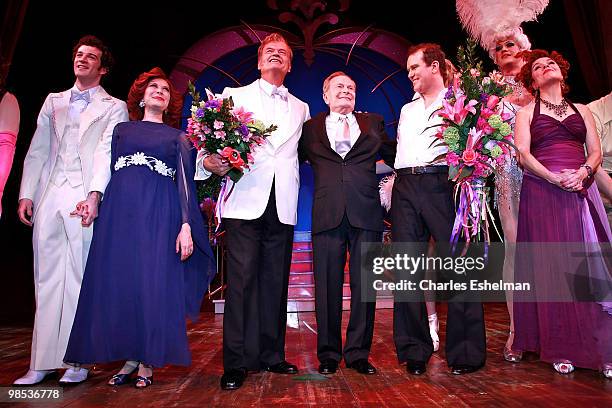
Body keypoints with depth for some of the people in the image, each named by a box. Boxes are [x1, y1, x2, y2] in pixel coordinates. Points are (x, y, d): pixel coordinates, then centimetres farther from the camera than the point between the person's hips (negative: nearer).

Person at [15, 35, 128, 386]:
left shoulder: (114, 108, 9)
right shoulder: (53, 102, 22)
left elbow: (107, 152, -5)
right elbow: (37, 151, 17)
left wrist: (95, 193, -18)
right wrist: (26, 194, 7)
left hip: (85, 199, -4)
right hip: (48, 198, 4)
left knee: (81, 280, -2)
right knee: (47, 279, 5)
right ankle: (43, 362, 13)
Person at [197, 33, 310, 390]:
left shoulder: (301, 109, 22)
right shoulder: (234, 96, 14)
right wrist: (210, 162, -15)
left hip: (283, 205, 3)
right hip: (245, 200, -3)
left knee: (275, 280, 6)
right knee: (242, 279, -5)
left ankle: (271, 355, 17)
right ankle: (237, 362, 4)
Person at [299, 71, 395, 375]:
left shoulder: (373, 123, 18)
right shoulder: (310, 128, 15)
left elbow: (395, 156, 18)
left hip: (366, 214, 1)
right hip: (327, 214, -1)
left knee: (364, 287, 4)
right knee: (327, 286, 3)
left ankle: (358, 353, 18)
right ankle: (328, 353, 18)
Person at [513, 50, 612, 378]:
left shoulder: (582, 111, 20)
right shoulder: (527, 113, 12)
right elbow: (523, 154, -2)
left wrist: (583, 172, -11)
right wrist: (554, 178, -16)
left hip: (582, 192, 3)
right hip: (542, 193, -2)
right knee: (552, 267, -4)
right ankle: (561, 349, 4)